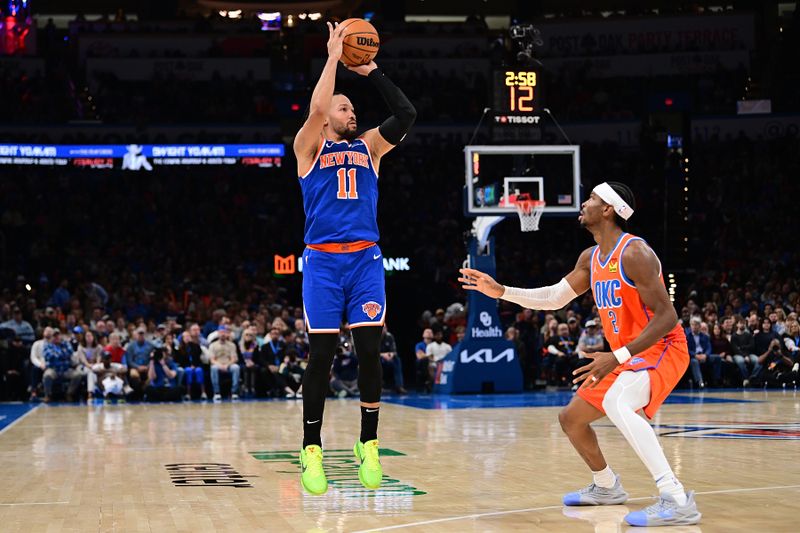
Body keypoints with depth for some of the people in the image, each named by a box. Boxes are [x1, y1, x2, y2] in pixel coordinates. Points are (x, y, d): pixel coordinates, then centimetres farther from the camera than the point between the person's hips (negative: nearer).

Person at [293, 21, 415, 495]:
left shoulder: (369, 147, 16)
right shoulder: (310, 146, 8)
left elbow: (407, 115, 3)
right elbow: (316, 107, -12)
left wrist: (372, 72, 3)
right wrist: (334, 56, -5)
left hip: (366, 259, 3)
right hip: (323, 260, -3)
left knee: (370, 351, -4)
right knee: (321, 355, -3)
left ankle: (369, 446, 6)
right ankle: (312, 449, 5)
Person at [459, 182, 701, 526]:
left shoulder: (634, 253, -21)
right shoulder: (591, 258, 7)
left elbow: (667, 316, -25)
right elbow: (555, 298, 19)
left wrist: (617, 357, -30)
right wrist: (502, 292, 9)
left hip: (662, 349, -10)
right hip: (627, 356, 10)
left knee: (616, 403, -37)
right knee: (570, 417, 15)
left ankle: (678, 501, -39)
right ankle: (606, 487, 37)